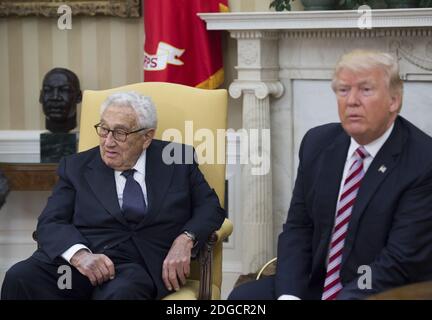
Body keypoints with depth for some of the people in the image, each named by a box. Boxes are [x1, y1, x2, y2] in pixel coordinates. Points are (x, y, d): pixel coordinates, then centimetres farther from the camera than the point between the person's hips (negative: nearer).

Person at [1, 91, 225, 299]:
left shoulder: (177, 159, 14)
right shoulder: (77, 166, 14)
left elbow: (210, 207, 14)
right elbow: (50, 222, 4)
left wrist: (185, 239, -9)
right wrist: (79, 254, -18)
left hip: (142, 263, -2)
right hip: (85, 258, 3)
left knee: (121, 293, -39)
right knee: (20, 278, -28)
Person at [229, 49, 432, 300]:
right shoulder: (318, 143, 3)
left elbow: (399, 264, -19)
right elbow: (298, 228, 5)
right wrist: (289, 294, -11)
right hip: (317, 285, 6)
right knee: (242, 298, -12)